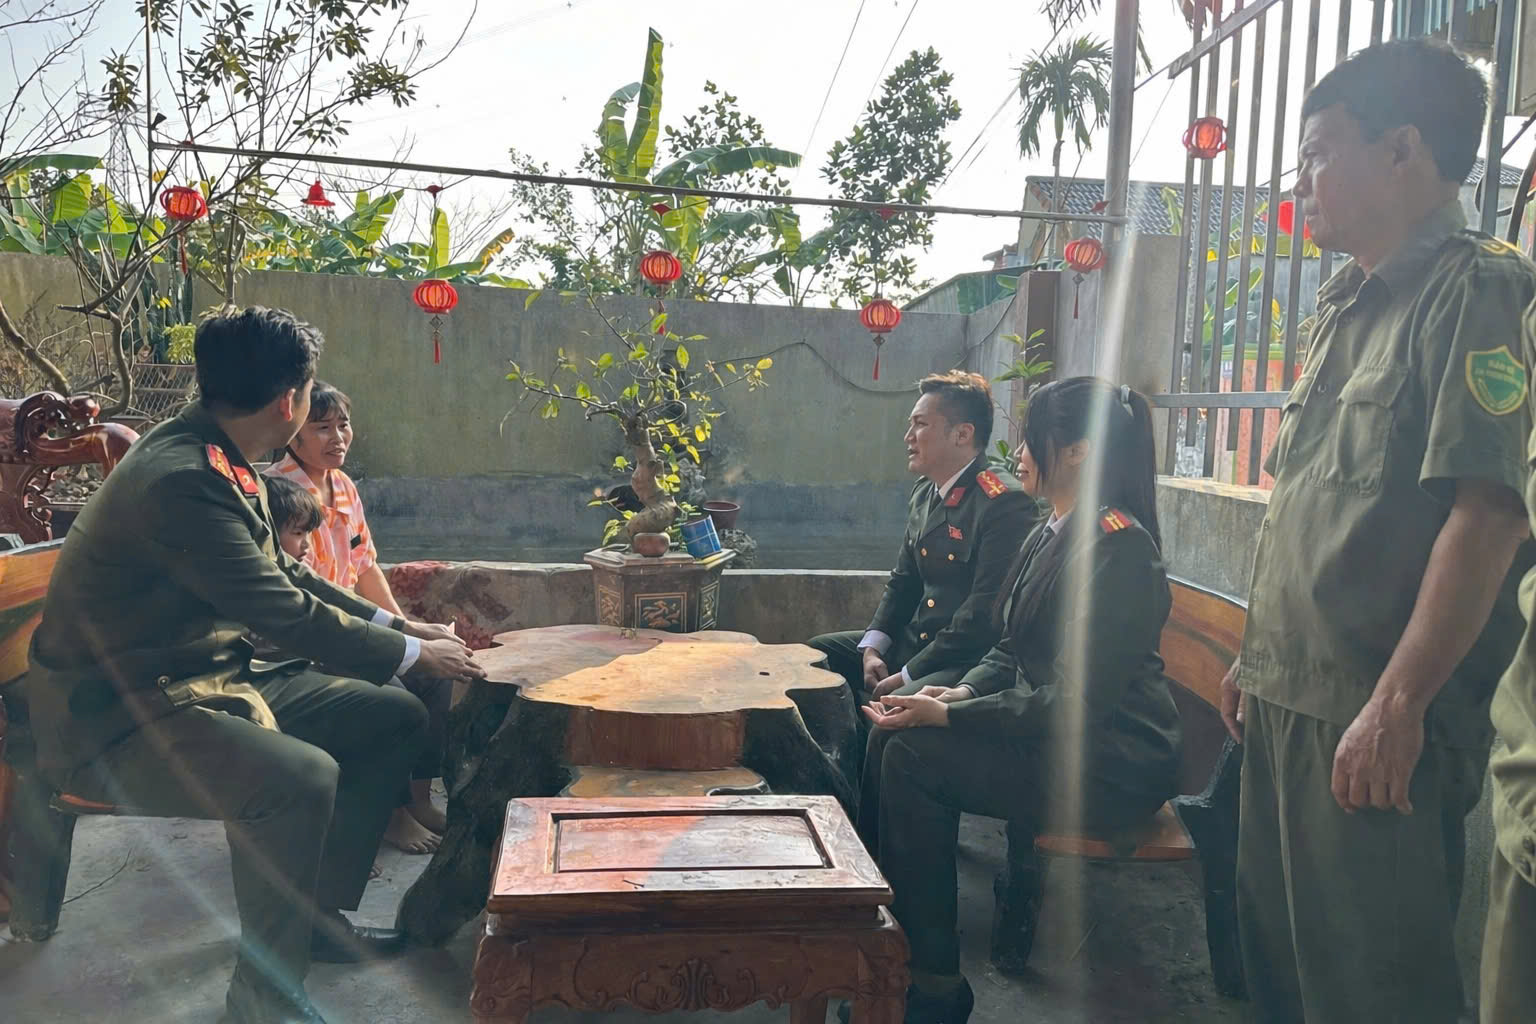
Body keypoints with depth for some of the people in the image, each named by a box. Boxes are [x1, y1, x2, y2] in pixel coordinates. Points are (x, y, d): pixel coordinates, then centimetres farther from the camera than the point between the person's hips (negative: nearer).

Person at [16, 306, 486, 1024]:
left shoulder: (221, 465, 4)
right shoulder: (181, 479, -26)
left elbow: (282, 574, 17)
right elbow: (285, 613, -24)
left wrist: (393, 625, 13)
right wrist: (413, 653, -11)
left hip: (211, 679, 10)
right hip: (116, 721, -10)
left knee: (395, 719, 7)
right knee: (301, 775, -34)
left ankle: (320, 915, 19)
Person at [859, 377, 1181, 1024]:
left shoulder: (1115, 547, -20)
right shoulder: (1049, 536, 9)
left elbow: (1074, 701, -24)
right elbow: (1012, 652, 16)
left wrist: (946, 716, -21)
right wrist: (963, 692, -5)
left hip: (1112, 766, -9)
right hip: (1054, 734, 9)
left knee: (913, 758, -19)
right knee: (891, 734, -4)